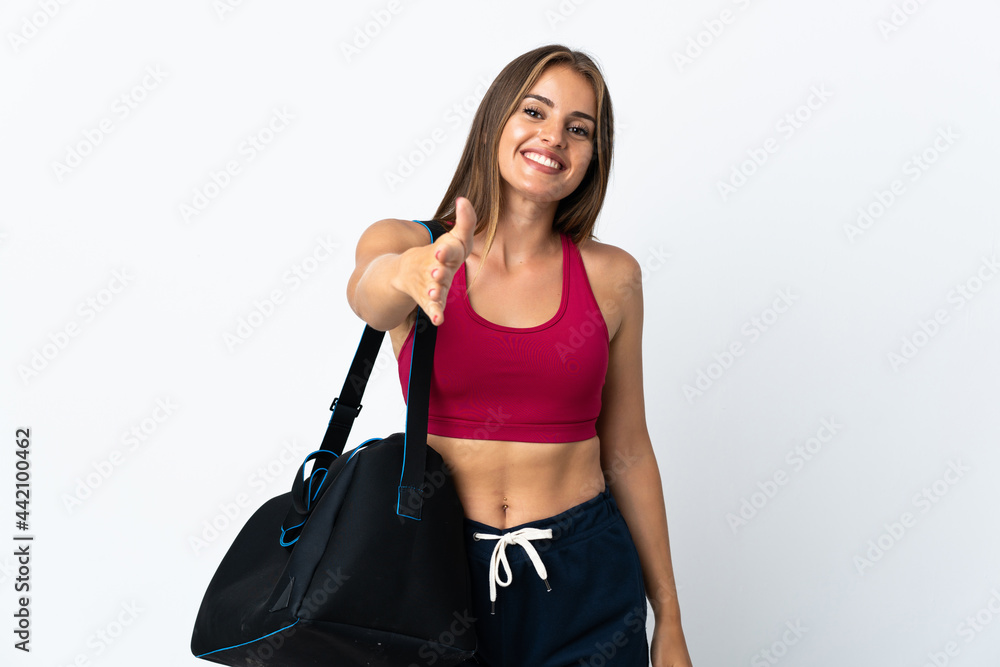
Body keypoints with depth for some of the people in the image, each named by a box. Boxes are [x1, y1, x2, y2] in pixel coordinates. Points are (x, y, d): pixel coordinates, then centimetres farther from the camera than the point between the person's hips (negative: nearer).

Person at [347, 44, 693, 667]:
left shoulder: (611, 276, -1)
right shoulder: (403, 243, -3)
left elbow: (627, 454, 3)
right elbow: (367, 292, -27)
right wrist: (411, 275, -51)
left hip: (584, 580, 1)